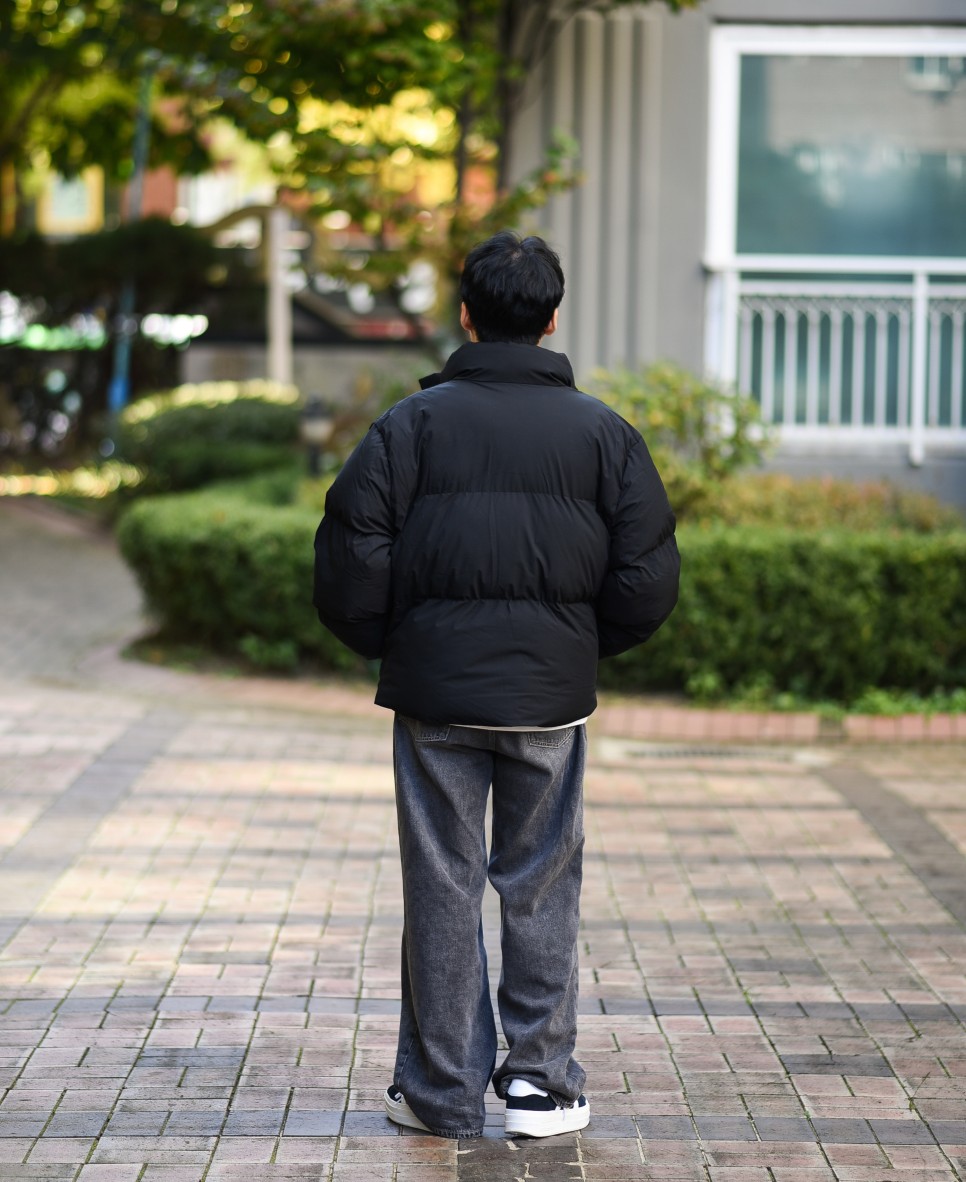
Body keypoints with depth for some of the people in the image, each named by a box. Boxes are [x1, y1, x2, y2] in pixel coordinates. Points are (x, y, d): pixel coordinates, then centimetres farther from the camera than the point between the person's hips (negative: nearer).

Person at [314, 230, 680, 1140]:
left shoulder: (415, 421, -3)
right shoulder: (601, 431, 2)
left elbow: (353, 547, -8)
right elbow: (648, 574, 0)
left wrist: (383, 642, 8)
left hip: (434, 690, -1)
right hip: (551, 695, 1)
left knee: (441, 887, 5)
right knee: (541, 887, 9)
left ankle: (440, 1090, 10)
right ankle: (543, 1083, 12)